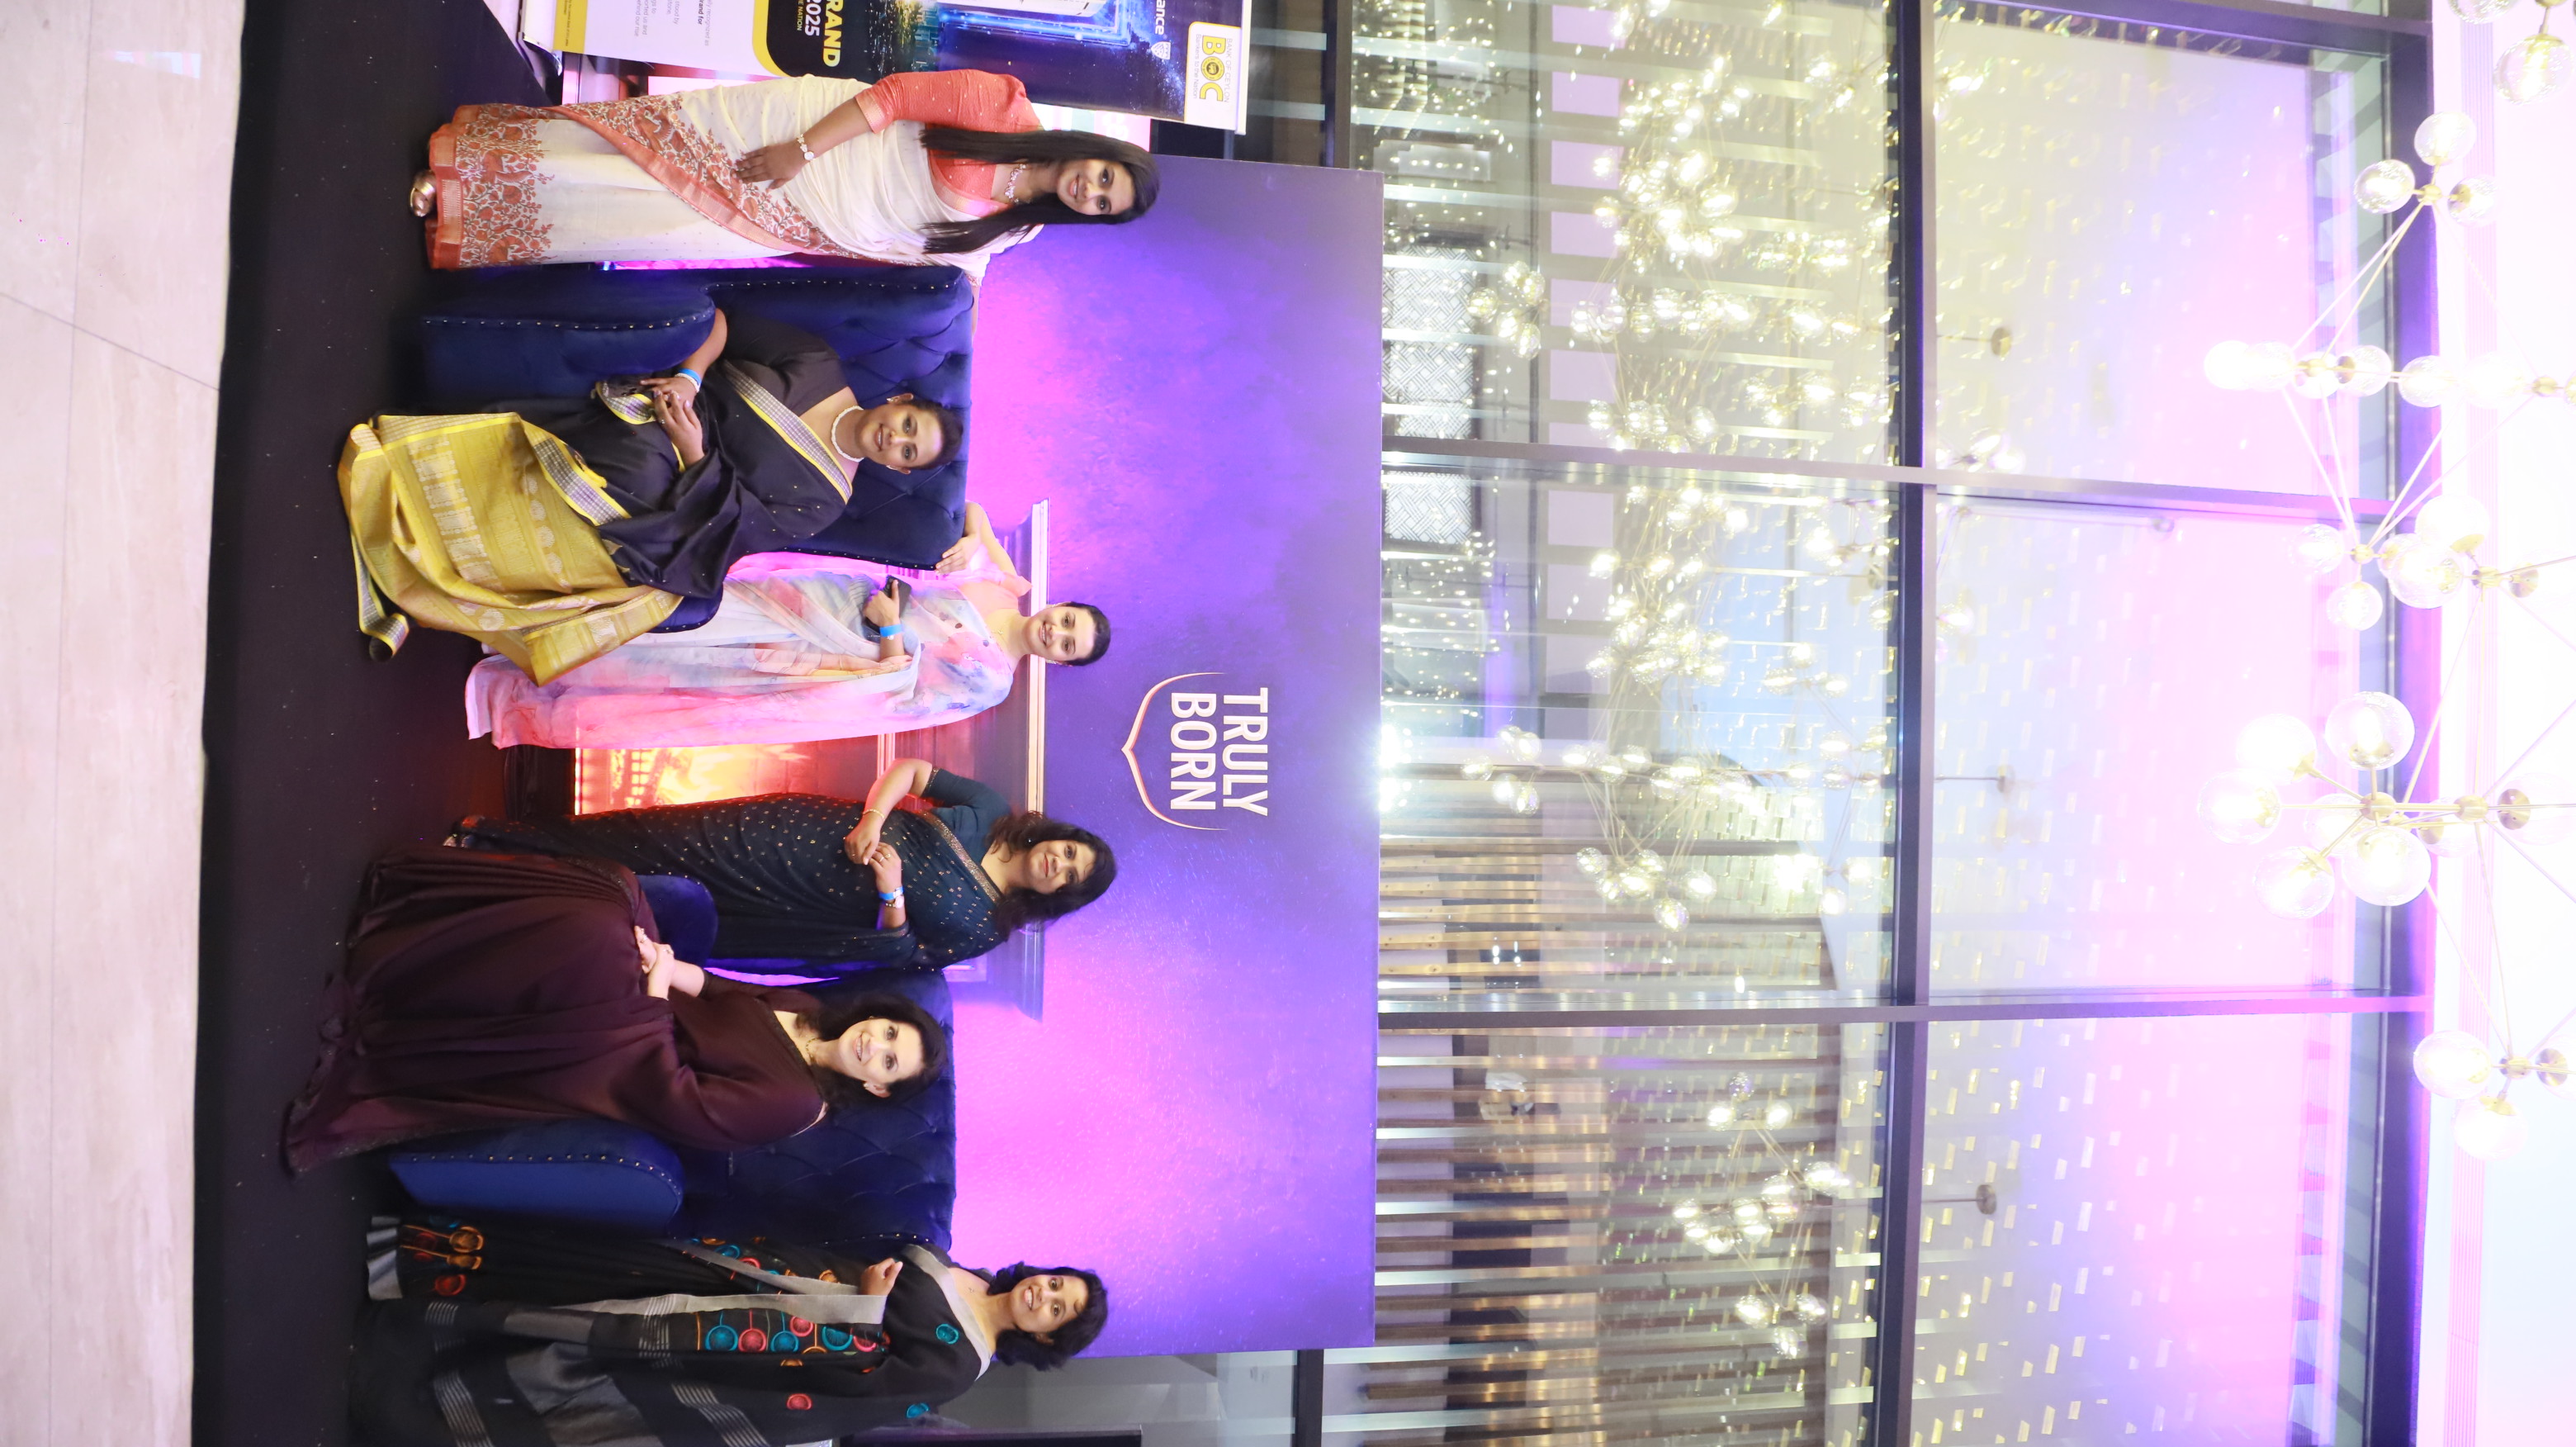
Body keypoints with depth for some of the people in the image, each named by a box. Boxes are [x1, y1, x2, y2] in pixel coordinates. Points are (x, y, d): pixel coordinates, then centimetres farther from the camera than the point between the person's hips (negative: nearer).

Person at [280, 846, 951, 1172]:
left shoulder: (795, 1103, -18)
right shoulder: (800, 1007, 6)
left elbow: (675, 1103, -24)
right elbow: (718, 991, 14)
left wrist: (657, 993, -21)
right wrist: (675, 971, -8)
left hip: (607, 1054, -8)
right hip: (627, 1015, 8)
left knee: (601, 943, -34)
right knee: (616, 890, -15)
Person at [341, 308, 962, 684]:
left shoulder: (824, 498, -4)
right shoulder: (819, 365, 2)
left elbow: (735, 527, -10)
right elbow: (723, 321, 5)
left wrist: (697, 456, -21)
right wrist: (690, 374, -12)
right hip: (640, 425, 3)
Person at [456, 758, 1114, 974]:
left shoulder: (980, 929, -7)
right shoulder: (990, 810, -3)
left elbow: (901, 954, -7)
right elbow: (908, 769, 0)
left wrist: (891, 895, -23)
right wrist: (871, 819, -16)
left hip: (794, 893, -1)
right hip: (800, 829, 1)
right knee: (649, 841, -4)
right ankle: (496, 834, 12)